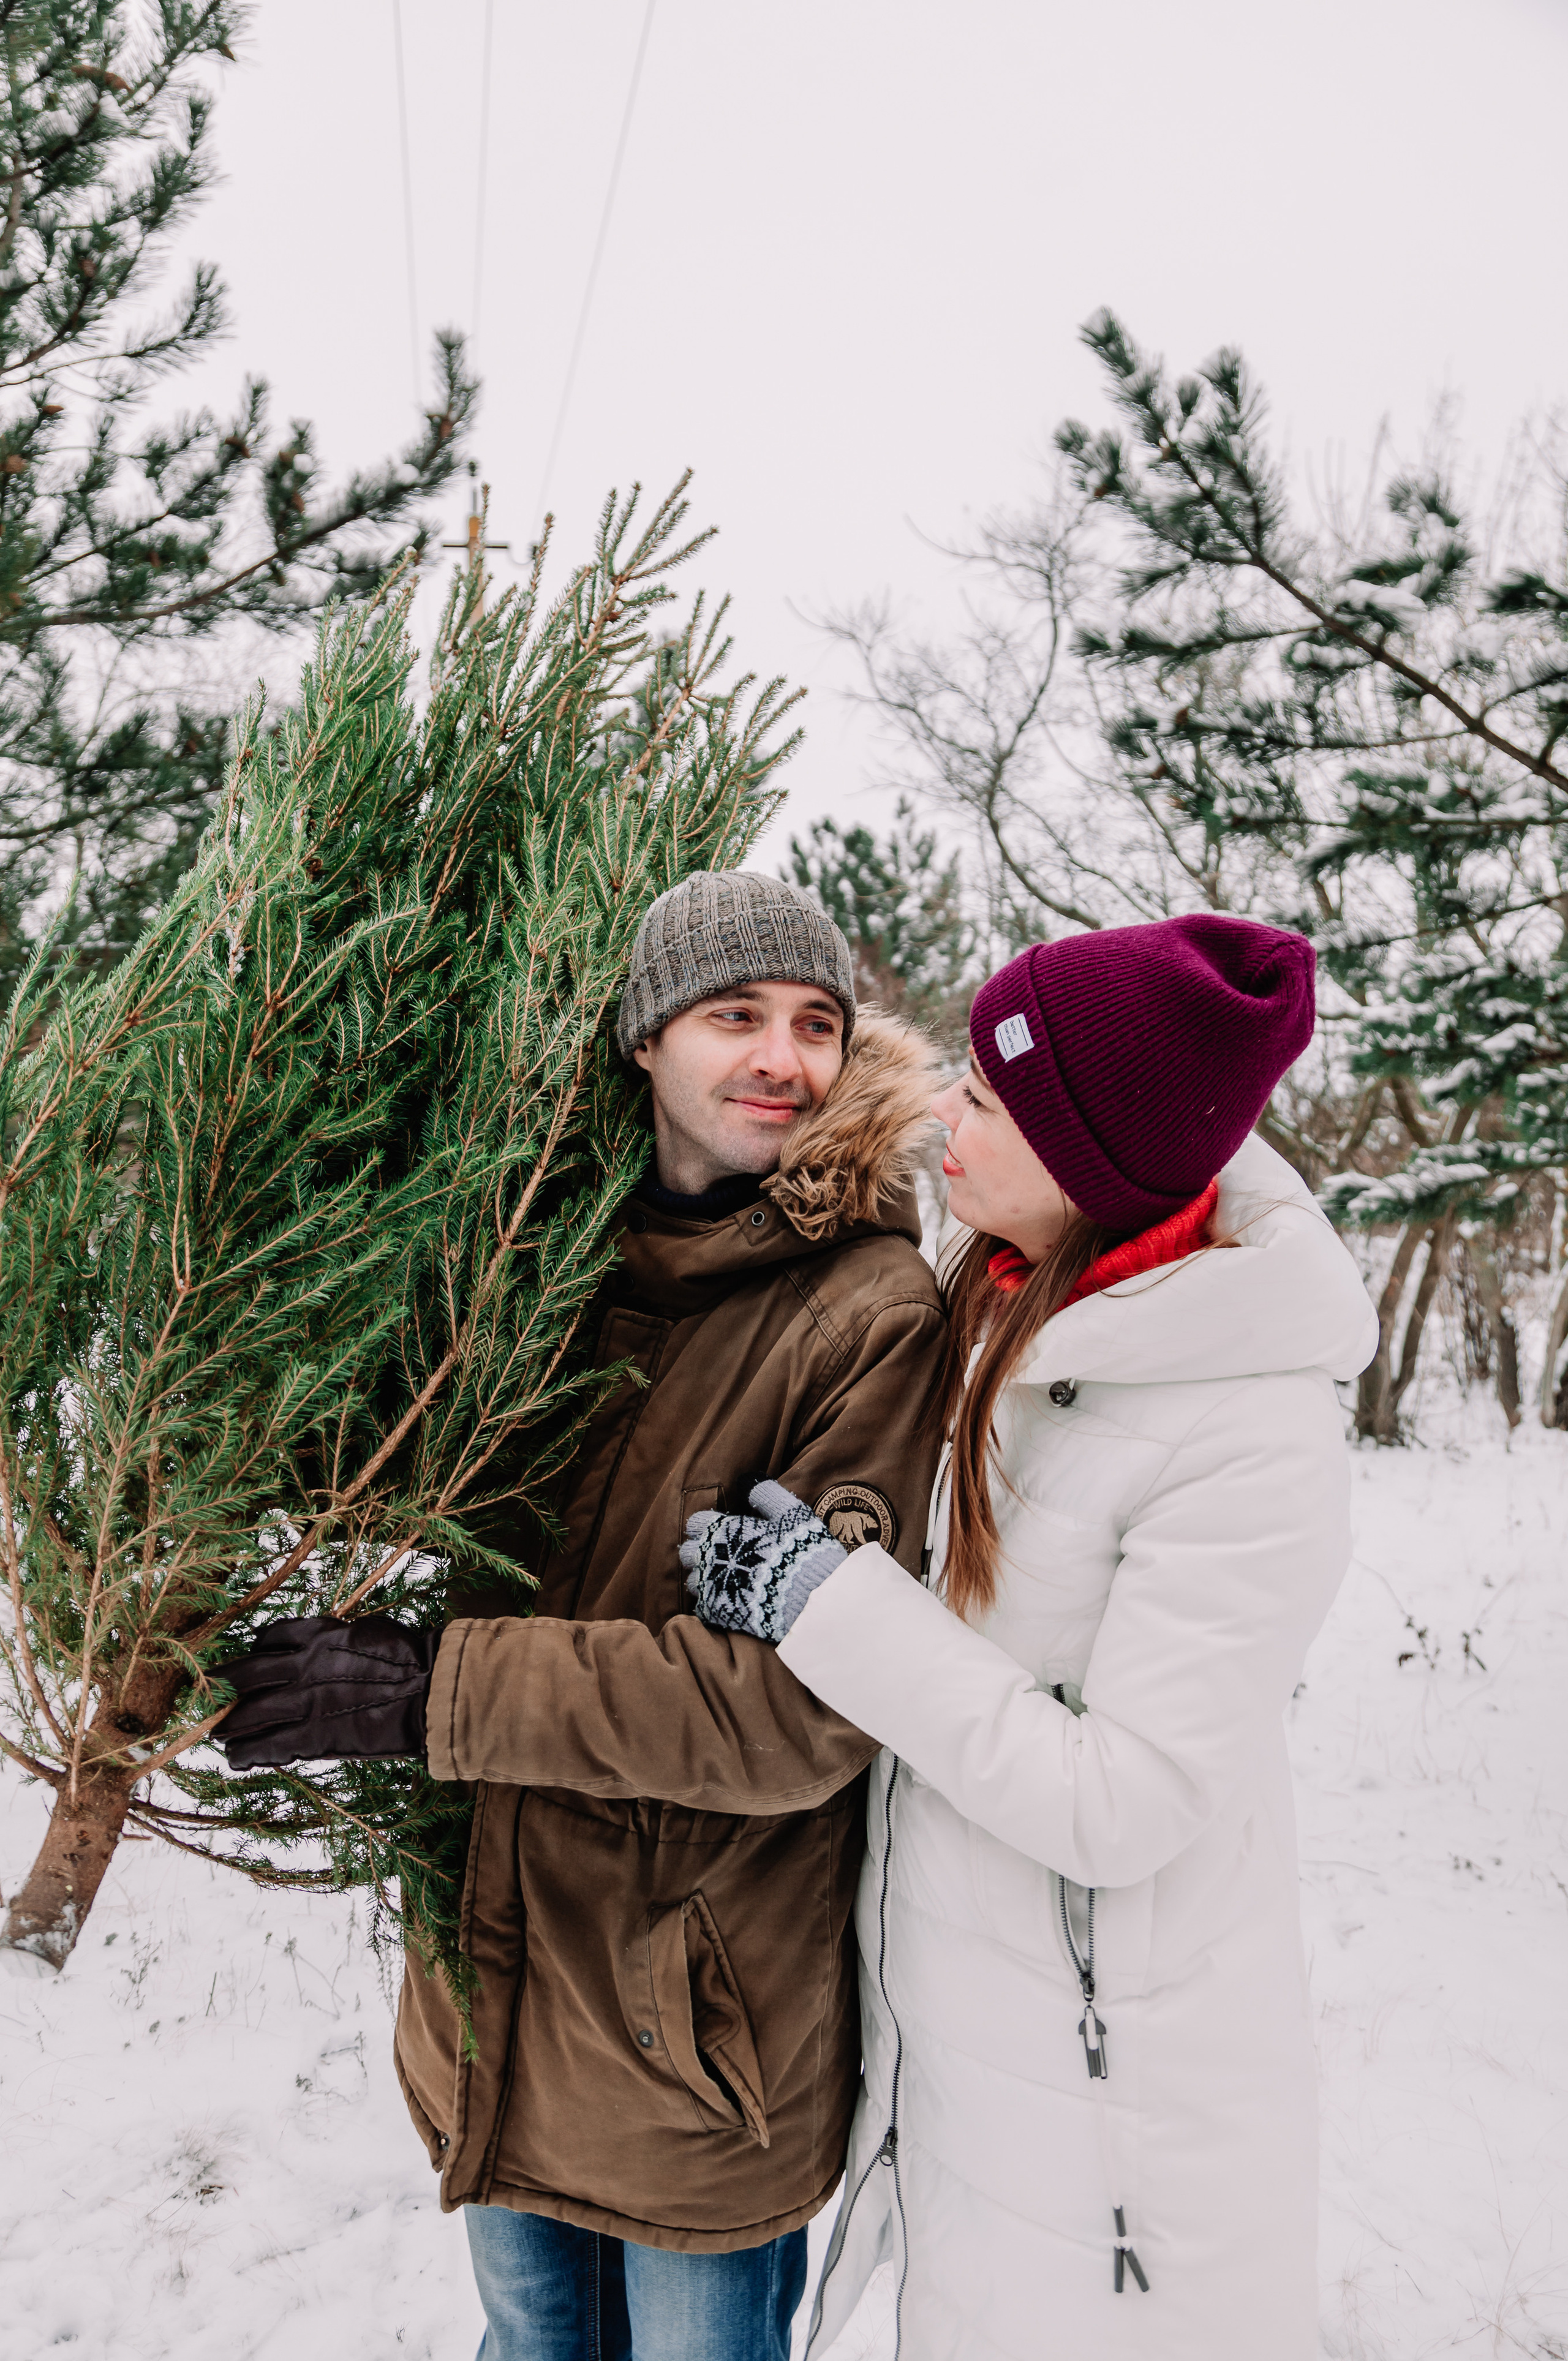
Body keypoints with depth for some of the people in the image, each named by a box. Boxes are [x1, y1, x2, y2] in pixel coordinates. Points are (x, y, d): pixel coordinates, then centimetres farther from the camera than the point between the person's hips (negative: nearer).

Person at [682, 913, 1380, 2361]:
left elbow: (1119, 1806, -26)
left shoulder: (1255, 1440, -28)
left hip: (1115, 2055, -7)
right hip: (957, 1987, 7)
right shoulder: (1015, 1304, -4)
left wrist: (827, 1595, -25)